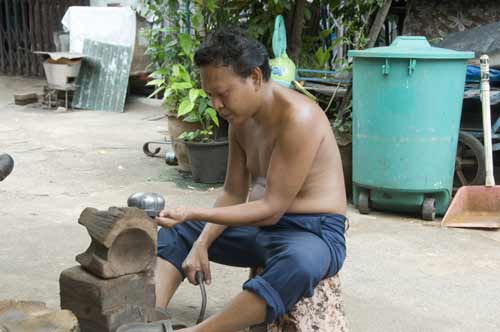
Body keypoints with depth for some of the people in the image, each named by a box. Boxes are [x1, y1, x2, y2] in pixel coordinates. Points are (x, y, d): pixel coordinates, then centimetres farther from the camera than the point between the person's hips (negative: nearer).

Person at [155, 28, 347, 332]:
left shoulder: (298, 117, -23)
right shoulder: (240, 117, 3)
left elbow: (271, 208, -25)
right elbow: (234, 193, 9)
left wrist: (194, 213, -29)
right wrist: (202, 244, -5)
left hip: (314, 231, -9)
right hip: (261, 225, 9)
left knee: (297, 265, -42)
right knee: (175, 233, 10)